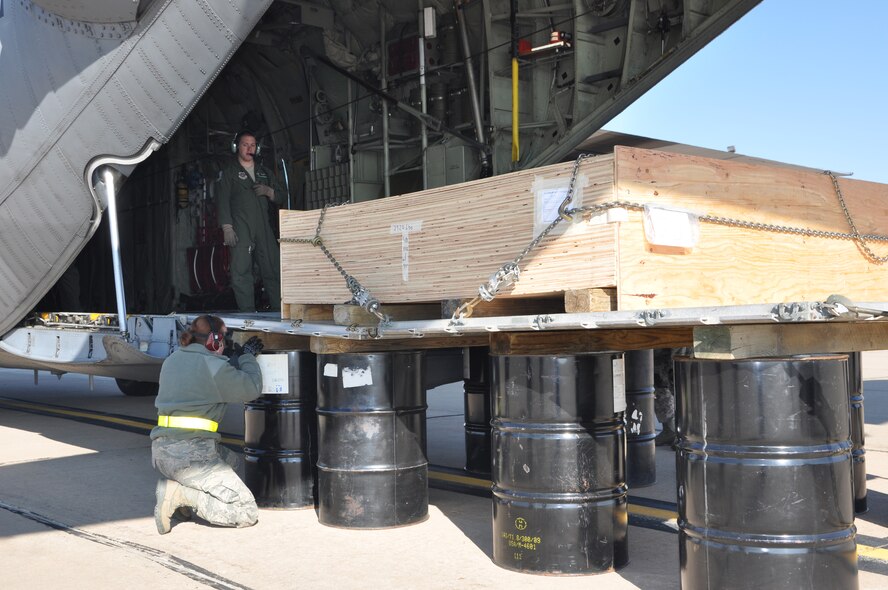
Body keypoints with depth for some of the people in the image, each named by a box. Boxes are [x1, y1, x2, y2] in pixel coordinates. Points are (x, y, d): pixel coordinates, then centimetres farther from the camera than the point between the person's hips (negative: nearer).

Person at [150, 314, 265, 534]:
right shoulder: (214, 366, -8)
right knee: (246, 513, -4)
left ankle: (173, 485, 9)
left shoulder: (172, 360, 15)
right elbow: (252, 388, 1)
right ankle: (180, 493, -12)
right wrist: (248, 356, 17)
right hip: (190, 453, -9)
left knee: (234, 463, 31)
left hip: (161, 450, 9)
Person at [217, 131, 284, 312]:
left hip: (264, 228, 4)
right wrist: (227, 228, -13)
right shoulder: (229, 172, 8)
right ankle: (247, 312, -8)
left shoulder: (264, 172, 22)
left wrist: (268, 191, -1)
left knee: (273, 269, -1)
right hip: (241, 229, -4)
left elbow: (280, 196, 23)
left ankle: (280, 309, 3)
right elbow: (223, 200, -2)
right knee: (241, 271, -11)